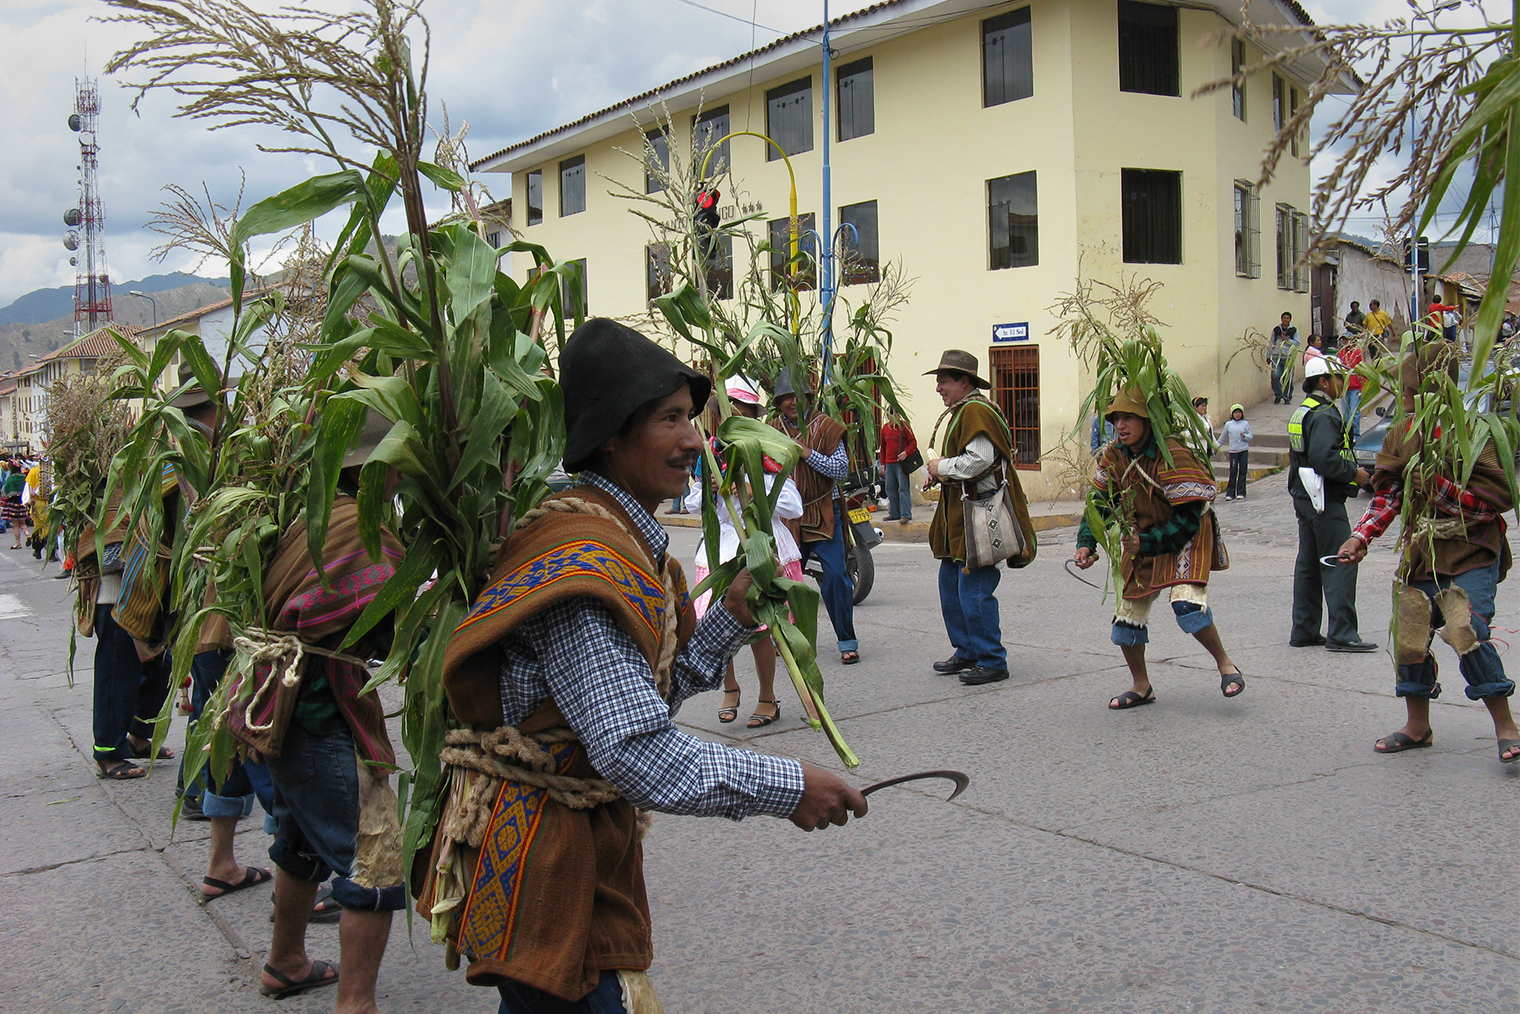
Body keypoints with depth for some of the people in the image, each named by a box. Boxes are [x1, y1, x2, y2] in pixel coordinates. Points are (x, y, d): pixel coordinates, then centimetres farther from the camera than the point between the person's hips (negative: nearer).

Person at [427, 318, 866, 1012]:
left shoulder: (632, 543, 9)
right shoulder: (585, 564, -25)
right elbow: (638, 751, -30)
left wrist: (732, 616, 1)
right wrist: (786, 787, -22)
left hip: (590, 844, 10)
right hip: (542, 867, -10)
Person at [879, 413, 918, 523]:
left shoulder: (904, 426, -2)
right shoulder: (885, 427, 14)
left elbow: (913, 442, -5)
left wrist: (906, 452, -22)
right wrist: (882, 463, 17)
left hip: (901, 462, -6)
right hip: (889, 463, 6)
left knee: (903, 488, -8)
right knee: (890, 489, 7)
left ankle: (906, 514, -9)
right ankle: (894, 513, 16)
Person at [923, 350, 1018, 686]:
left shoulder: (976, 411, -15)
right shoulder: (958, 412, 19)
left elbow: (979, 460, -26)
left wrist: (942, 467, -12)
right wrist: (940, 471, 10)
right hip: (957, 514, 11)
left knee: (974, 590, -8)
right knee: (950, 585, 15)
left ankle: (992, 662, 1)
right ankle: (966, 652, 25)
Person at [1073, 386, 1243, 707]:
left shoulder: (1174, 456, -26)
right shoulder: (1115, 456, -5)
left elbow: (1188, 519, -24)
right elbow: (1101, 502, 4)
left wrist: (1146, 543, -27)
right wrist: (1086, 544, -8)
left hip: (1185, 540, -7)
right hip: (1142, 541, 7)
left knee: (1186, 602, -28)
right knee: (1128, 614, 7)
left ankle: (1225, 663, -4)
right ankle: (1141, 687, 25)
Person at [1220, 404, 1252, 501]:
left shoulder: (1245, 424, 3)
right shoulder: (1228, 424, 6)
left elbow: (1250, 437, 4)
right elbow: (1223, 437, 17)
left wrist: (1244, 435, -15)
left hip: (1244, 450, 0)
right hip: (1233, 450, 0)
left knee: (1242, 471, 2)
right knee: (1233, 472, -2)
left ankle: (1241, 492, 9)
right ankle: (1230, 493, 2)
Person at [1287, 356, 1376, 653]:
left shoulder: (1301, 412, 16)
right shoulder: (1324, 414, -15)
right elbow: (1324, 458, -26)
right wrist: (1354, 472, -14)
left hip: (1304, 496, 11)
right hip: (1325, 499, -10)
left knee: (1308, 564, 12)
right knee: (1340, 562, -8)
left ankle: (1304, 631, 16)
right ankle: (1341, 633, -9)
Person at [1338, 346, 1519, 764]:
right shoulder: (1401, 435, 5)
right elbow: (1387, 493, 7)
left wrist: (1440, 489, -21)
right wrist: (1361, 536, -4)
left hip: (1471, 553, -6)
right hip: (1421, 552, 6)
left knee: (1467, 631, -20)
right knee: (1409, 636, 7)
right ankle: (1418, 726, 25)